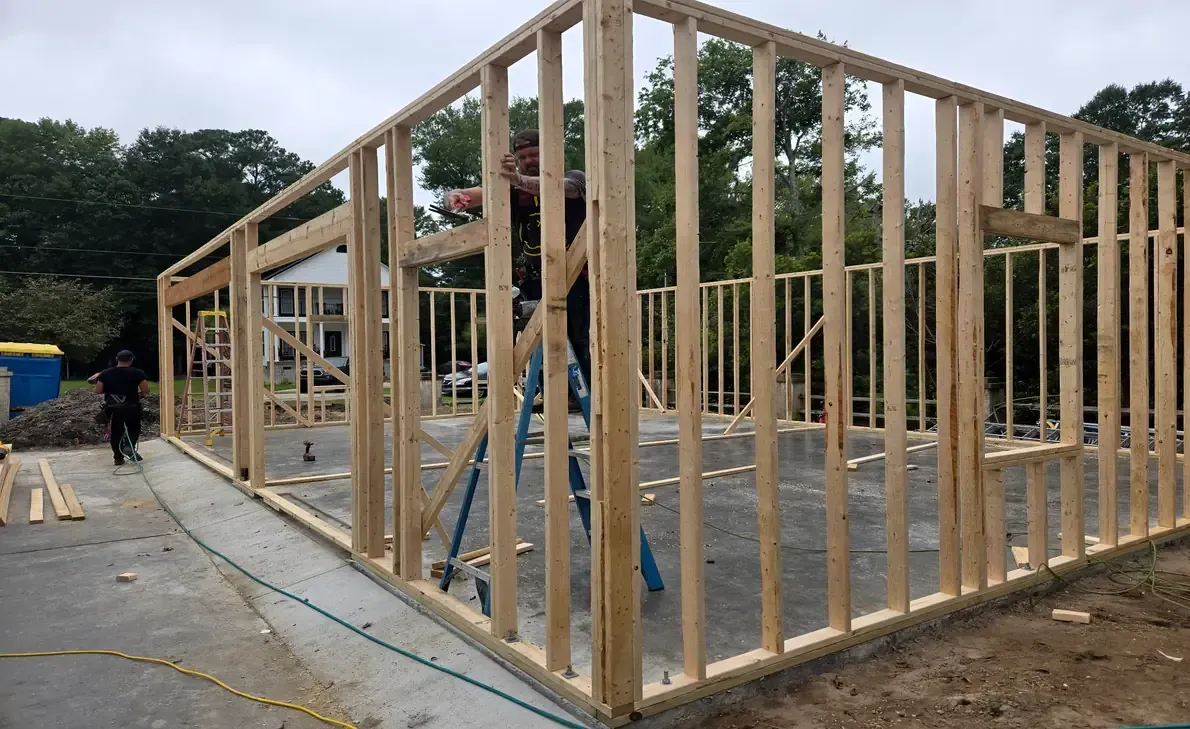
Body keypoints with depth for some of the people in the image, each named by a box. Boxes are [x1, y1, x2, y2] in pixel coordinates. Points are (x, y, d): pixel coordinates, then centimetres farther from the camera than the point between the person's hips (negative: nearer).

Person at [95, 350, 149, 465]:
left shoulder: (105, 373, 3)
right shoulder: (137, 373, -7)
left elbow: (98, 390, -2)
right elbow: (145, 390, -13)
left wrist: (109, 390, 17)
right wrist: (140, 394, 9)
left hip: (113, 408, 2)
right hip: (131, 407, -2)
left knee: (116, 432, 12)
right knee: (134, 429, 16)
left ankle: (118, 458, 15)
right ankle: (130, 447, -8)